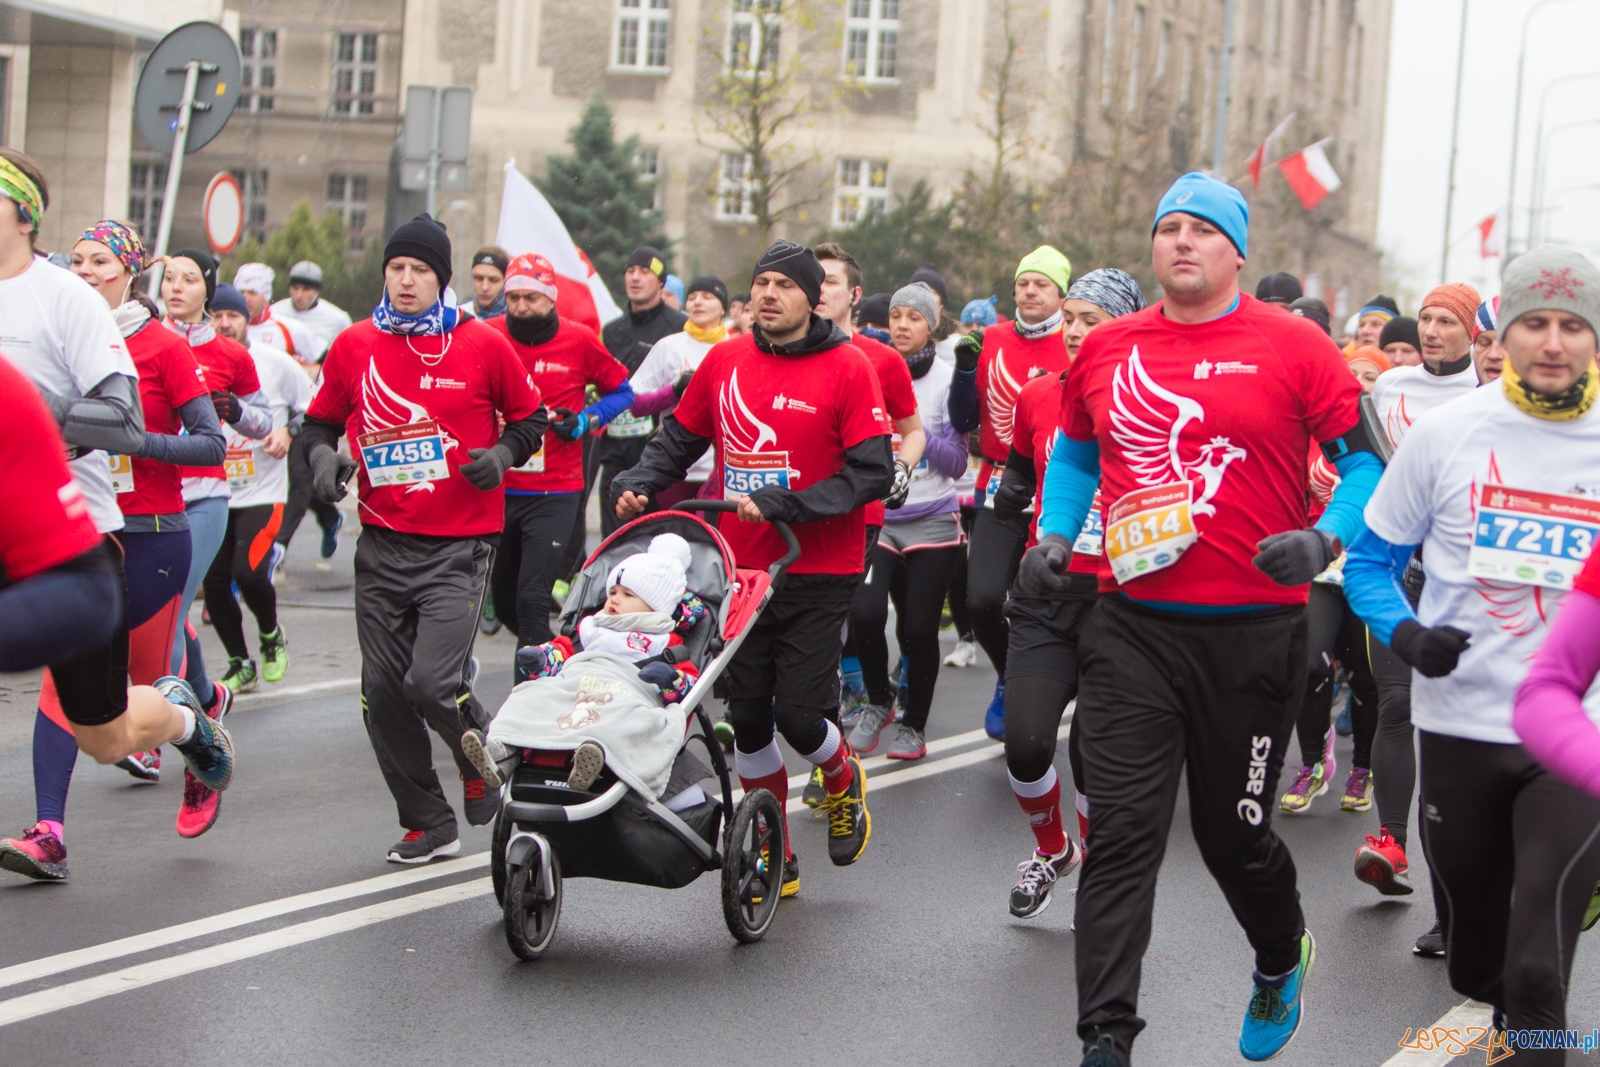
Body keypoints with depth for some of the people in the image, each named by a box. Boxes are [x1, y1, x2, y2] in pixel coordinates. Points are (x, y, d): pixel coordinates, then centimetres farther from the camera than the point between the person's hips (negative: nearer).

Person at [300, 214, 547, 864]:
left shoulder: (482, 345, -1)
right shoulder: (355, 346, 6)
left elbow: (530, 416, 11)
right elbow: (319, 420, 17)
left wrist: (503, 453, -9)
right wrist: (323, 456, -5)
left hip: (459, 545, -4)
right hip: (382, 543, 4)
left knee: (432, 682, -16)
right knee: (383, 692, 4)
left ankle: (485, 764, 16)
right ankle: (428, 823, 20)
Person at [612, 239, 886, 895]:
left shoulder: (847, 368, -7)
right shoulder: (724, 361, 5)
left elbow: (873, 474, -12)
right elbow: (679, 439, 18)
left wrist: (780, 504, -20)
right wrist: (637, 485, -1)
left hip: (817, 576, -4)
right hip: (740, 570, 4)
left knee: (798, 714, -9)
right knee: (747, 716, 6)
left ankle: (842, 780, 27)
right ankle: (774, 853, 23)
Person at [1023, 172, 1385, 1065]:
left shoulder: (1293, 346, -4)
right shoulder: (1107, 349, 7)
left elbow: (1368, 466, -2)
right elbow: (1075, 455, 23)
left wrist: (1325, 542, -18)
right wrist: (1054, 538, 8)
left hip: (1255, 633, -2)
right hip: (1133, 630, 2)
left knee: (1235, 834, 11)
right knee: (1122, 835, -4)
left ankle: (1284, 959, 43)